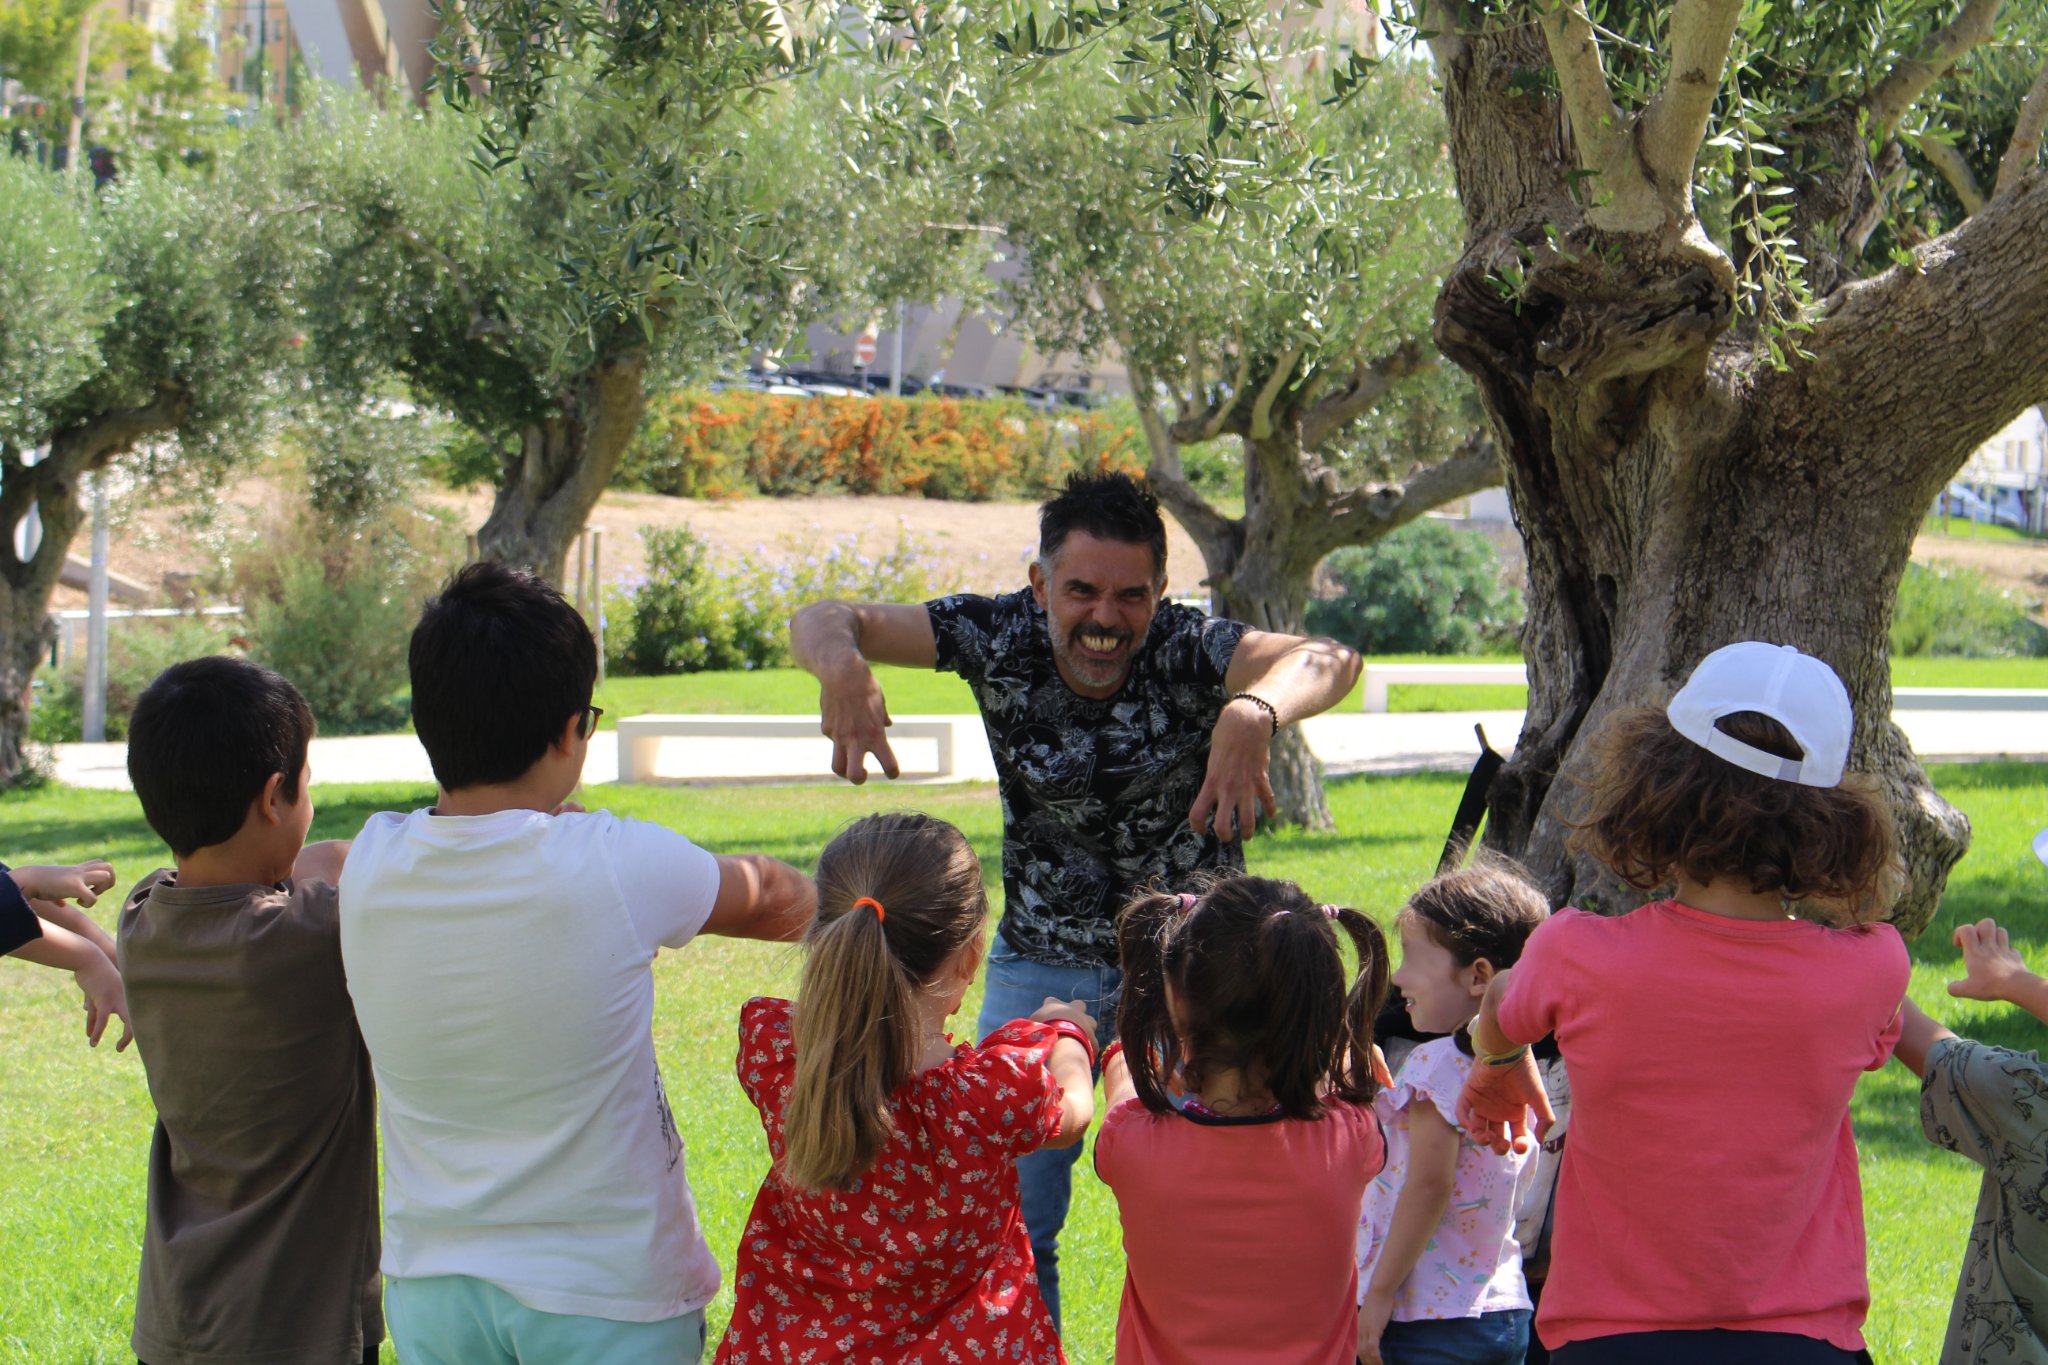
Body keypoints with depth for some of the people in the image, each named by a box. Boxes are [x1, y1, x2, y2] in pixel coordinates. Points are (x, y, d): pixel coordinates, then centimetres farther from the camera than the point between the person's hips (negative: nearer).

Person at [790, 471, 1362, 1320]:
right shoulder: (1001, 637, -15)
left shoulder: (1186, 650, -23)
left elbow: (1327, 662, -41)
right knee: (1004, 1221, 0)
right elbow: (819, 623, -18)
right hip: (1041, 960, 2)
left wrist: (1253, 713, -64)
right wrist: (840, 662, -44)